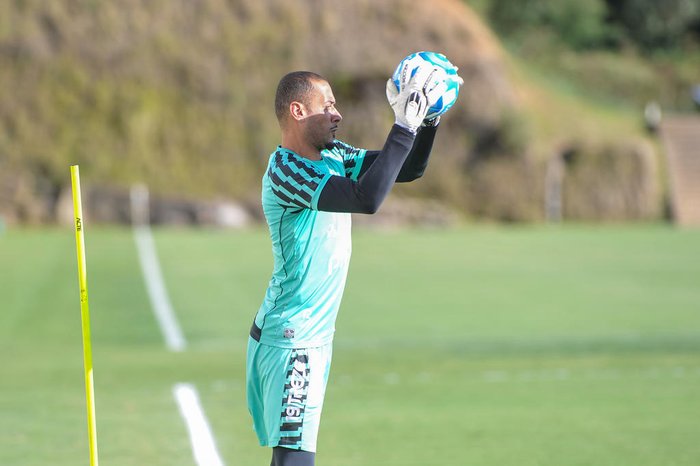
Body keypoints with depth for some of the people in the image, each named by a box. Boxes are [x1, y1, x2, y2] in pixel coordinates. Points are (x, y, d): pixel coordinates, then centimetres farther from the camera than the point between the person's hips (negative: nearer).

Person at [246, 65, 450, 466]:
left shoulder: (333, 156, 9)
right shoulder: (285, 170, -20)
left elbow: (409, 170, 12)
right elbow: (367, 198, -32)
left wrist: (428, 121, -6)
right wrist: (404, 126, -30)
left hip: (315, 337, 10)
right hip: (290, 340, -10)